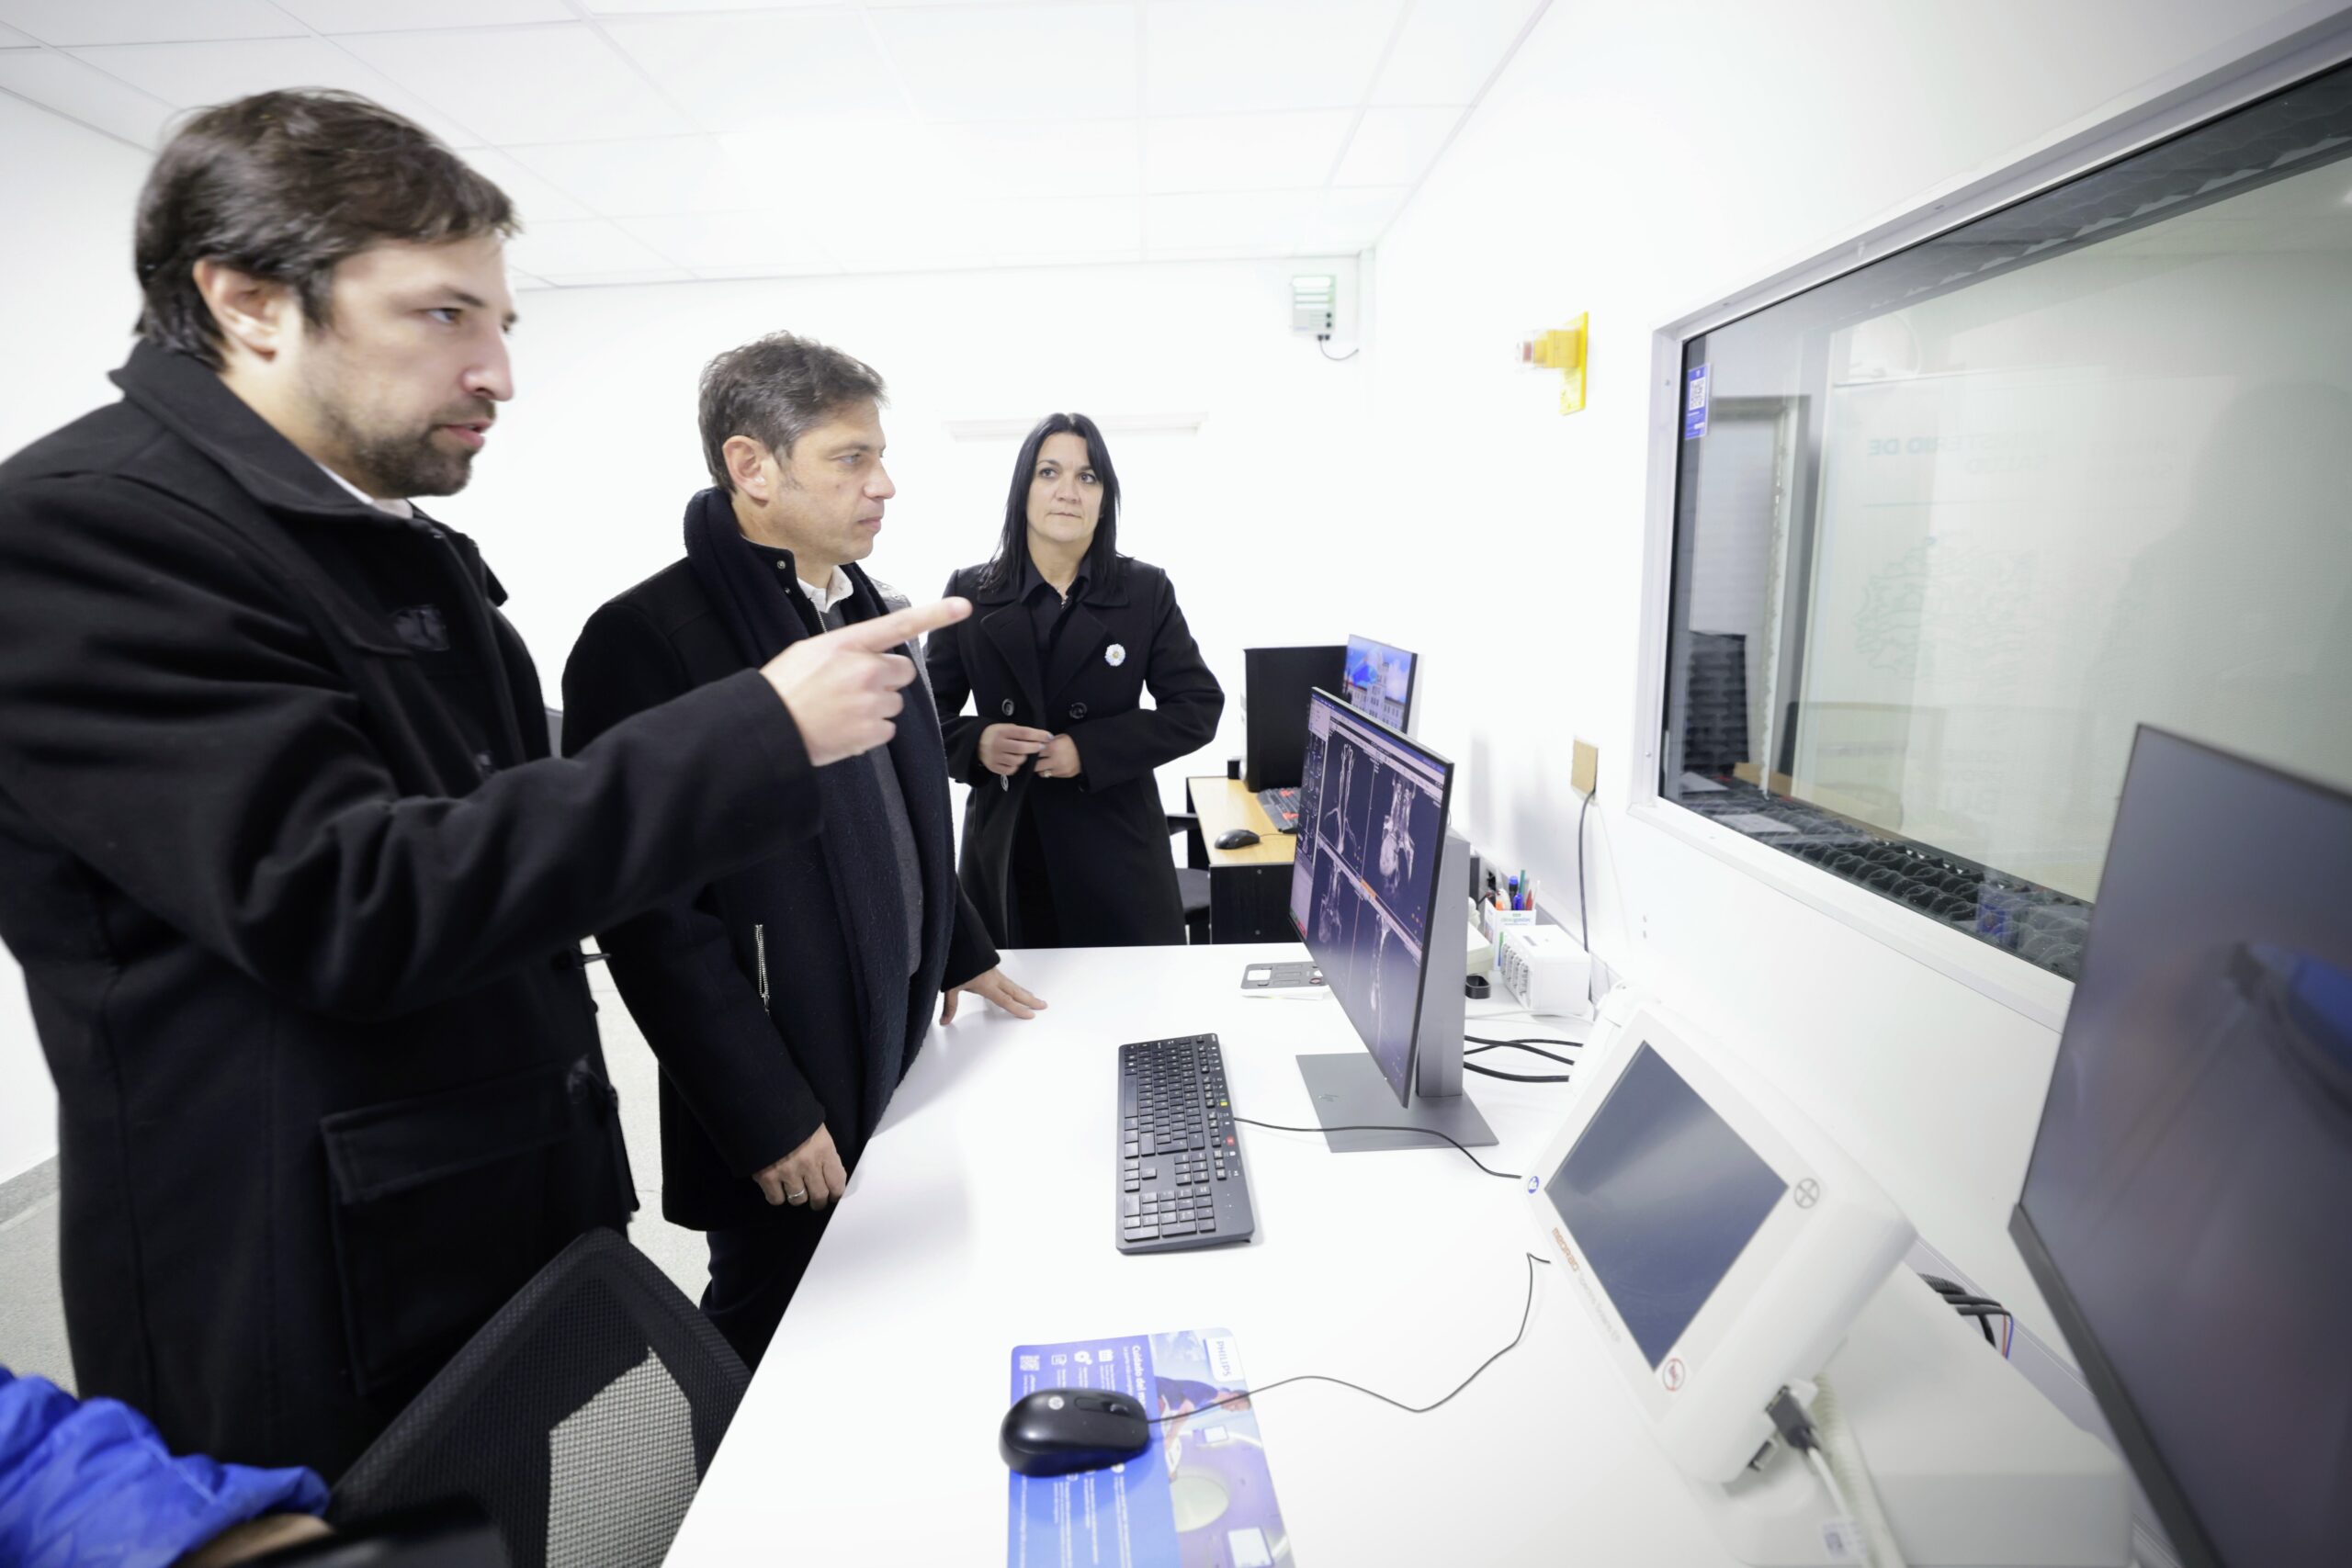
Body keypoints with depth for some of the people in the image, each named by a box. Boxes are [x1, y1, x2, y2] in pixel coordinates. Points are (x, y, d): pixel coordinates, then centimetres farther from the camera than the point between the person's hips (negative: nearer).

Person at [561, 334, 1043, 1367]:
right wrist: (767, 1118, -17)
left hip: (901, 1051, 7)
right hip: (788, 1109, -7)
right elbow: (653, 916, -20)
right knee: (775, 1332, 14)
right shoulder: (645, 641, -18)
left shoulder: (870, 610, 7)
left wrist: (960, 953, 19)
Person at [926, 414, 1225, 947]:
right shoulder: (971, 592, 2)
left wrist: (1090, 749, -16)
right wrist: (976, 743, -16)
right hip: (1004, 855, 1)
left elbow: (1198, 707, -4)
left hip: (1115, 855, 0)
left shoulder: (1146, 590, 0)